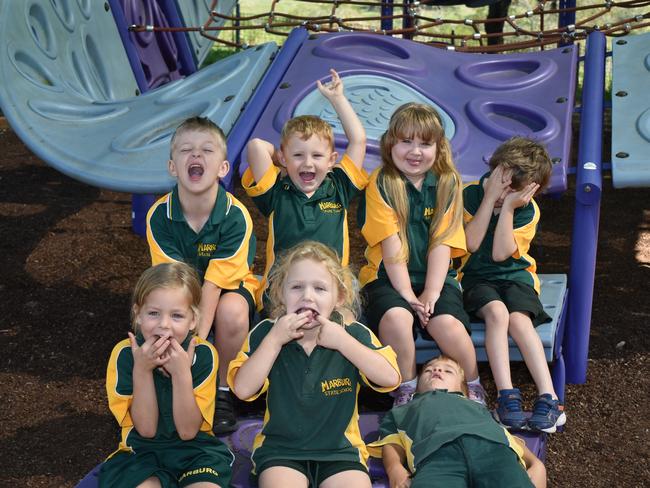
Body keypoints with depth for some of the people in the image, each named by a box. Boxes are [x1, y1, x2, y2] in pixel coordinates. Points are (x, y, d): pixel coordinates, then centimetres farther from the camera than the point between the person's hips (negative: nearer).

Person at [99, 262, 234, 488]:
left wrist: (182, 373, -26)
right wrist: (141, 370, -24)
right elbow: (146, 429, -13)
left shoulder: (203, 354, -12)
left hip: (194, 448, 0)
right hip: (142, 451, 0)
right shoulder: (124, 355, -12)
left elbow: (188, 431, -14)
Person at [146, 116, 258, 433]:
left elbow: (214, 283, -30)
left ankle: (224, 392, -9)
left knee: (231, 311, -36)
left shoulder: (235, 216, -27)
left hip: (229, 287, -2)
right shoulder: (159, 215, -21)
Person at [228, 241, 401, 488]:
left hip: (340, 450, 1)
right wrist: (275, 339, -13)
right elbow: (243, 389, -9)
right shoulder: (266, 333, 2)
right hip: (280, 450, 0)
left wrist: (342, 341, -15)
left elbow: (390, 378, -13)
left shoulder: (354, 335, 1)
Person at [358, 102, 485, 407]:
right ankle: (406, 390, -10)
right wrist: (408, 295, -17)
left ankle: (474, 387, 0)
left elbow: (442, 244, -3)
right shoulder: (380, 184, -3)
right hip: (388, 277, -1)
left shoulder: (447, 184, 5)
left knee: (447, 323, -28)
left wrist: (430, 294, -14)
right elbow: (391, 245, -10)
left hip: (435, 278, 2)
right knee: (396, 316, -33)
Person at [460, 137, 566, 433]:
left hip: (515, 275, 1)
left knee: (519, 319, -30)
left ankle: (548, 397, -32)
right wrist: (490, 198, -19)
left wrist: (507, 207, -21)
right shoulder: (471, 195, -5)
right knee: (497, 312, -32)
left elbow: (500, 253, -17)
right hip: (477, 277, 0)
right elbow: (472, 244, -17)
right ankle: (506, 397, -35)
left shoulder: (528, 210, -5)